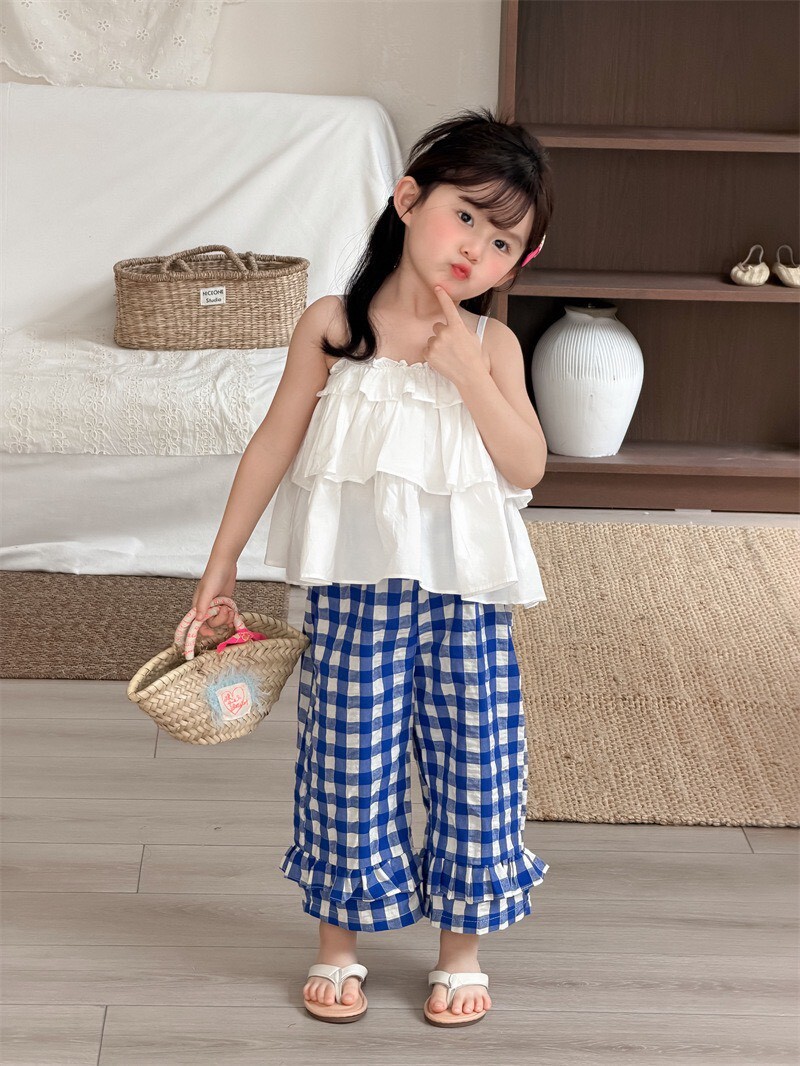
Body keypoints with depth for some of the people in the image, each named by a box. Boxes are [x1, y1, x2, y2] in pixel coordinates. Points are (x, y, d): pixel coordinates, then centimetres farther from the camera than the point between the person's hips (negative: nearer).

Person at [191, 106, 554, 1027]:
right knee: (349, 761, 7)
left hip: (464, 593, 1)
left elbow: (526, 470, -4)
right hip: (353, 588, -1)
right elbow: (273, 448, 2)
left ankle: (461, 949, 25)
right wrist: (221, 565, 3)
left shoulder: (491, 345, 1)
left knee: (473, 761, 7)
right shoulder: (332, 326, -3)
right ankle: (338, 943, 26)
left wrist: (470, 375, -15)